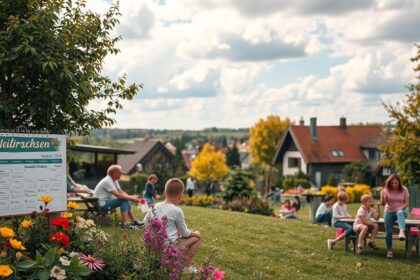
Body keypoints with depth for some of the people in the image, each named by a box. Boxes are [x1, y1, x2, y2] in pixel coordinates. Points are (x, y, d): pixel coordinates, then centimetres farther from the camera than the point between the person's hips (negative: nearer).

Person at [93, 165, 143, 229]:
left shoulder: (114, 180, 8)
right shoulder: (107, 181, -22)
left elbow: (121, 192, 7)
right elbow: (117, 195, -27)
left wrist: (131, 197, -10)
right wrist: (131, 198, -24)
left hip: (107, 200, 10)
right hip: (101, 204, -10)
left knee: (126, 200, 6)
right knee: (124, 200, -20)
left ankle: (134, 221, 8)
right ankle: (125, 224, -22)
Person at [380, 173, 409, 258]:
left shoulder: (404, 189, -2)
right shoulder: (386, 190, -2)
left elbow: (406, 203, -1)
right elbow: (383, 204, -5)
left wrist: (401, 208, -21)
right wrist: (382, 197, -26)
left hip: (400, 211, -2)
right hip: (389, 212, 2)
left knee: (400, 213, -40)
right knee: (388, 231, -9)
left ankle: (402, 232, -63)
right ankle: (389, 250, 7)